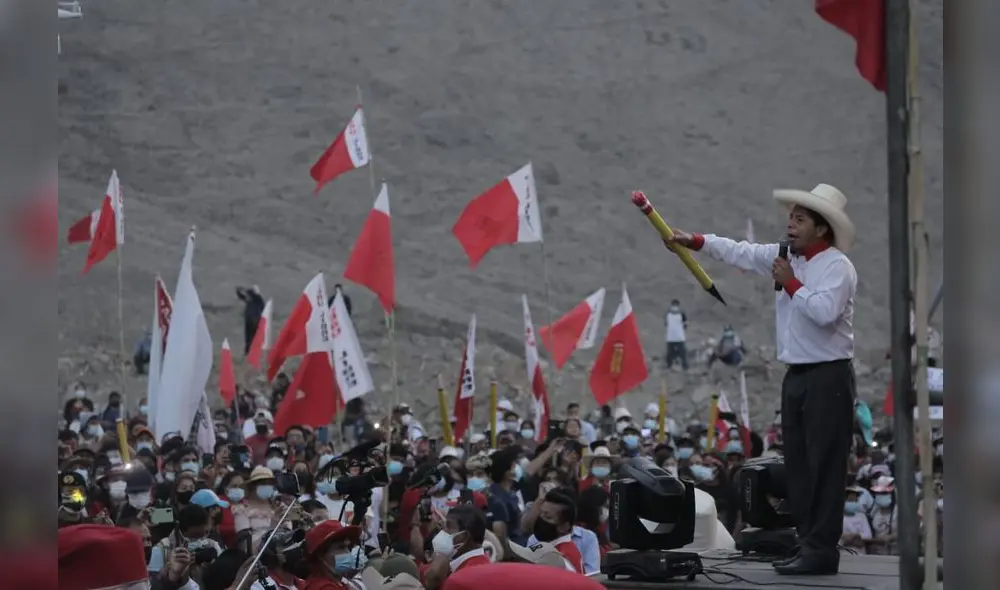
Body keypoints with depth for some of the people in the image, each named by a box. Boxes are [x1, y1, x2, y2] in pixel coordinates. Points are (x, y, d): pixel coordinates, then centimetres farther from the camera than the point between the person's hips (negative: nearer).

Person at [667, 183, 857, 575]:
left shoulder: (837, 266, -11)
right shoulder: (786, 257, 12)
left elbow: (825, 312, -26)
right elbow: (740, 252, 17)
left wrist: (791, 283, -15)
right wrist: (694, 241, 11)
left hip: (827, 377, -9)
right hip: (797, 375, 9)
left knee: (824, 465, -8)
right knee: (798, 465, 9)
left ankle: (822, 551, -7)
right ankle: (807, 544, 14)